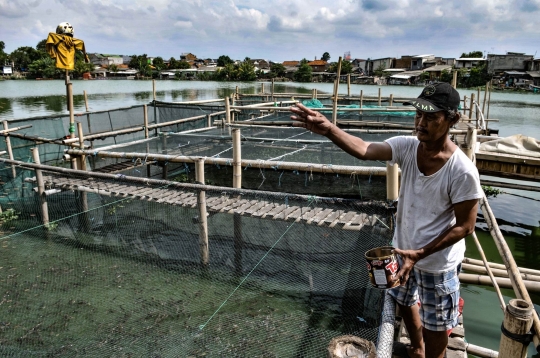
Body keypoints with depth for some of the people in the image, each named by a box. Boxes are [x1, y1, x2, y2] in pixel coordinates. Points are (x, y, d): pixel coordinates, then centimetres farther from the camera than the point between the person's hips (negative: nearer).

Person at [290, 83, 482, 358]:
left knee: (434, 325, 16)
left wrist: (420, 254, -25)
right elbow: (364, 150, -29)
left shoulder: (462, 171, -27)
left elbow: (465, 226, -19)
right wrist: (328, 129, -47)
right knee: (405, 303, 29)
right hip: (403, 250, 6)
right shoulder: (407, 147, -14)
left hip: (437, 263, -6)